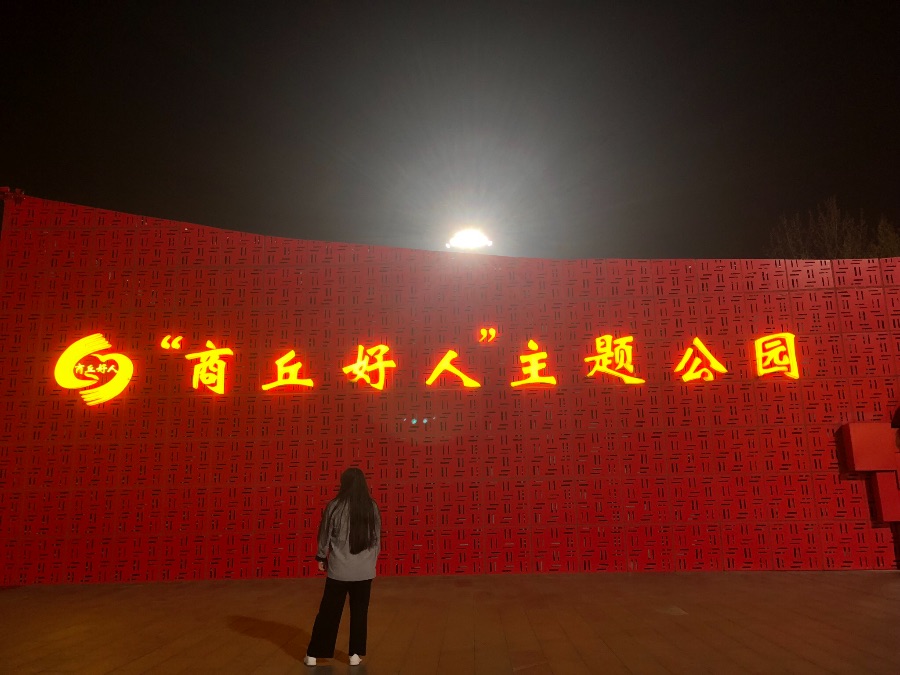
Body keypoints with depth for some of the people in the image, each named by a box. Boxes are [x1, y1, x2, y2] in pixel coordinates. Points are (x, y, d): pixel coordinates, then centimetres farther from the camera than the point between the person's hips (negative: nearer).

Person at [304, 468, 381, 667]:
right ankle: (355, 654, 18)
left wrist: (321, 557, 15)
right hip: (364, 570, 2)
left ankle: (313, 654, 18)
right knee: (359, 612, 13)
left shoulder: (335, 506, -10)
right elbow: (377, 538, 7)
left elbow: (325, 535, -1)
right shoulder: (372, 507, -2)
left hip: (339, 568, -2)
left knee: (328, 611, 10)